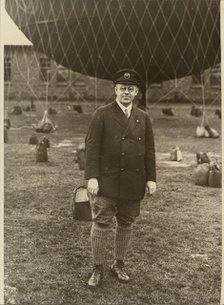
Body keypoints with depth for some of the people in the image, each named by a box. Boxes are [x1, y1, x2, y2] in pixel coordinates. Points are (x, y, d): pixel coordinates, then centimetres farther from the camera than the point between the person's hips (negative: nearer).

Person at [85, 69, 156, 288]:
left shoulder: (143, 118, 10)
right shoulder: (102, 114, -1)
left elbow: (149, 150, 10)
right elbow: (91, 146, -6)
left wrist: (151, 178, 4)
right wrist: (91, 177, -14)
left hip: (134, 183, 4)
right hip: (107, 180, -3)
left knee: (126, 224, 11)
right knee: (101, 224, -2)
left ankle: (119, 264, 27)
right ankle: (97, 269, 11)